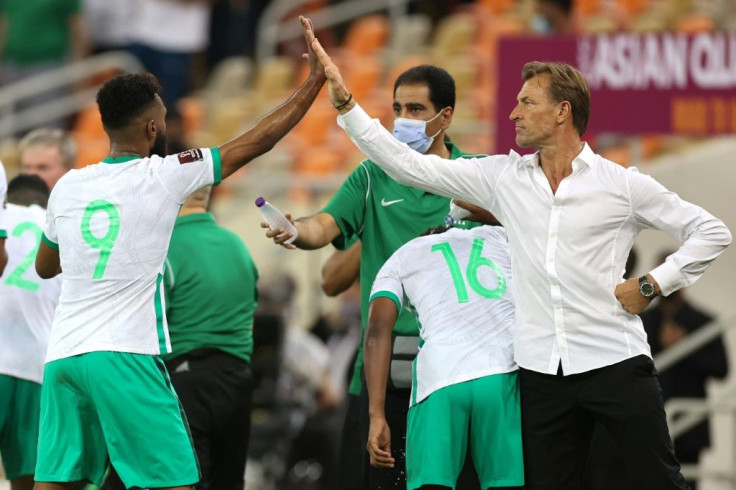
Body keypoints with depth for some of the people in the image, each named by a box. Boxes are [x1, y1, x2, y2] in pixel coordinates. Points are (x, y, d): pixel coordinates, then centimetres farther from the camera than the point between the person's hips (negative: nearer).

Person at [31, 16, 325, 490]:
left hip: (62, 356, 6)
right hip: (123, 356, -6)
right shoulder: (163, 176, -3)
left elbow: (44, 266, 28)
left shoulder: (68, 187, 11)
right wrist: (315, 79, 11)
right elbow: (260, 140, 3)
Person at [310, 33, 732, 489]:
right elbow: (407, 164, 7)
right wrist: (345, 101, 3)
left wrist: (652, 284, -4)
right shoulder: (503, 177, 9)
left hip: (615, 364, -4)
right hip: (542, 372, 4)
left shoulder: (622, 184, 0)